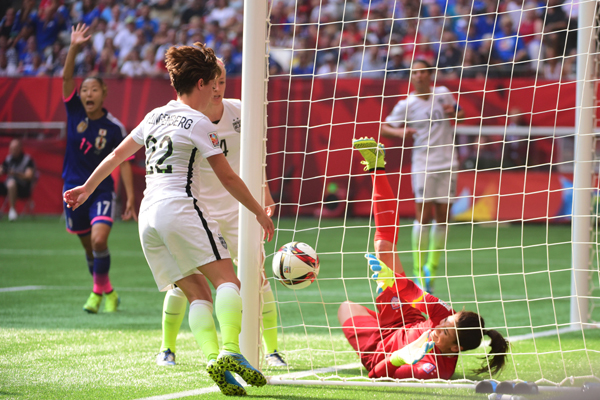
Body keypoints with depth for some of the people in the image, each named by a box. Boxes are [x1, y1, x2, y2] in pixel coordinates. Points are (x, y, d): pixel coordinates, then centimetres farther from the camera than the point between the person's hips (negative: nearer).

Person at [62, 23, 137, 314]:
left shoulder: (114, 128, -8)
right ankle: (106, 291, 28)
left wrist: (130, 198, -8)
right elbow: (66, 77, -15)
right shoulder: (75, 112, -3)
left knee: (99, 240, -21)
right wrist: (74, 48, -29)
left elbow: (124, 163, -3)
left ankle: (100, 290, -2)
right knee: (88, 246, 10)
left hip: (101, 191, -3)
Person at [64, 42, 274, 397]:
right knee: (227, 280, -11)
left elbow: (117, 155, 25)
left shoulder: (155, 116, 17)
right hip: (181, 208, -7)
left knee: (197, 293, 4)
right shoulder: (199, 123, -3)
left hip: (149, 215, 7)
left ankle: (212, 357, -15)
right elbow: (228, 178, -1)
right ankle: (229, 351, -30)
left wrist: (88, 187, 38)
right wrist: (260, 212, 9)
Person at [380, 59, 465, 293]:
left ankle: (432, 268, 16)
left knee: (442, 217, 3)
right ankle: (419, 271, 0)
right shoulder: (406, 105, -4)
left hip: (447, 163, 3)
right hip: (423, 165, -3)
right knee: (424, 216, -8)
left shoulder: (443, 94, 5)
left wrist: (454, 114, -3)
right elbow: (384, 127, -2)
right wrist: (400, 132, -23)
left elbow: (459, 113, 20)